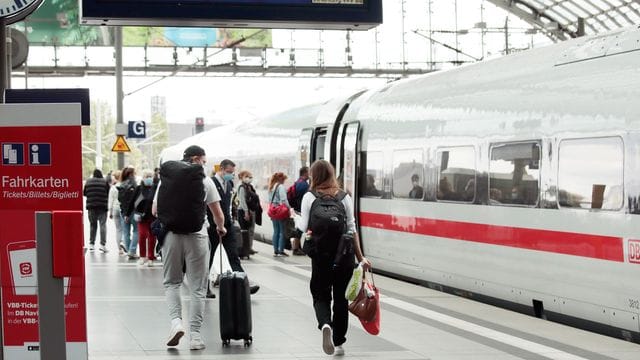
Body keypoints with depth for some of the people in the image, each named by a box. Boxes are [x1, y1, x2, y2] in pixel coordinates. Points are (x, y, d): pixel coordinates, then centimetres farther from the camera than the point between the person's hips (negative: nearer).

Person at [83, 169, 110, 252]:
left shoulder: (88, 182, 2)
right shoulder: (105, 182, -5)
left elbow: (84, 193, 9)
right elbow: (109, 193, -3)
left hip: (91, 206, 3)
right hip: (102, 206, -3)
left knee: (92, 225, 13)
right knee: (103, 225, -2)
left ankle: (91, 244, 13)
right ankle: (102, 244, -11)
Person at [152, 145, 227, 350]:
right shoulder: (205, 181, 1)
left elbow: (155, 210, 8)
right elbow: (218, 214, 4)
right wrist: (220, 228, 26)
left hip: (171, 235, 2)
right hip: (197, 236, -2)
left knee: (171, 282, 15)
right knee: (197, 287, 6)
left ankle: (176, 321, -7)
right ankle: (195, 335, 4)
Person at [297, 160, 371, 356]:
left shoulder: (309, 197, -3)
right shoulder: (345, 197, 2)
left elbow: (303, 228, -5)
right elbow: (352, 229, 1)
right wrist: (360, 257, 5)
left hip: (320, 254, -2)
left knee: (321, 296, 8)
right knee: (341, 298, 13)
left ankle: (325, 324, -23)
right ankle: (339, 343, 17)